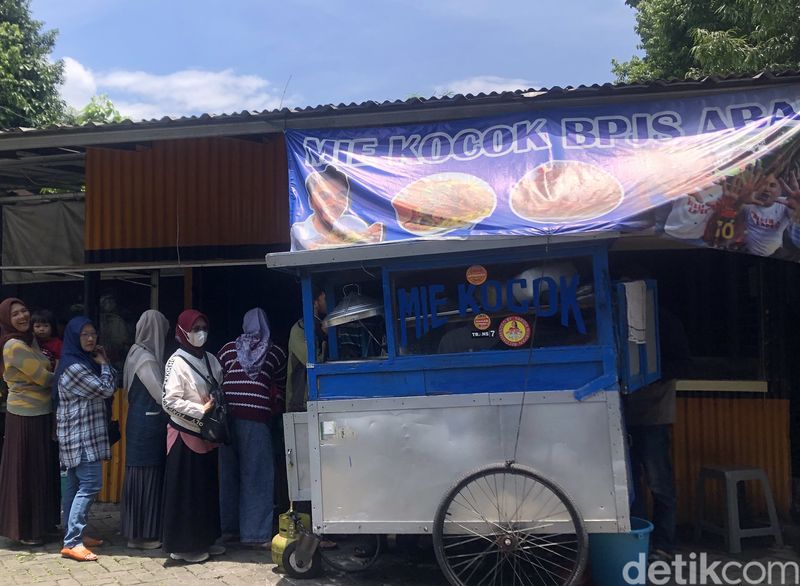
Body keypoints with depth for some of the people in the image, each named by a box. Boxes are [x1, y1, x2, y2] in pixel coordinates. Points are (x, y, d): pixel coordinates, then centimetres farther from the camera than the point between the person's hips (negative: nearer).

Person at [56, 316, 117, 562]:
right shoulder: (73, 366, -17)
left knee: (76, 485, 12)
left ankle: (74, 535, 18)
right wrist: (104, 364, -2)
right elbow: (106, 390, -15)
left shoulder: (85, 362, 14)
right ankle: (72, 542, -11)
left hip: (83, 434, 10)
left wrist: (102, 364, 5)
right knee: (90, 484, -12)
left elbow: (108, 389, 14)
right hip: (81, 434, -10)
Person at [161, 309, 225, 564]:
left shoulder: (211, 360, 8)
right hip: (185, 435, -6)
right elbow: (170, 401, -17)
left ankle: (203, 540, 24)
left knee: (207, 489, 12)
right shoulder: (177, 362, -10)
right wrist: (201, 411, -19)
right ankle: (182, 545, 12)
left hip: (207, 435, 6)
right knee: (185, 491, 2)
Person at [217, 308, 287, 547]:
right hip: (256, 417, -3)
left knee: (228, 471, 12)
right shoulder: (276, 352, 9)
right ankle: (255, 533, -1)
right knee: (256, 473, 0)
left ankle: (229, 525, 20)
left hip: (227, 415, 3)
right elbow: (281, 388, 15)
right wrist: (274, 410, 27)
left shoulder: (228, 349, 13)